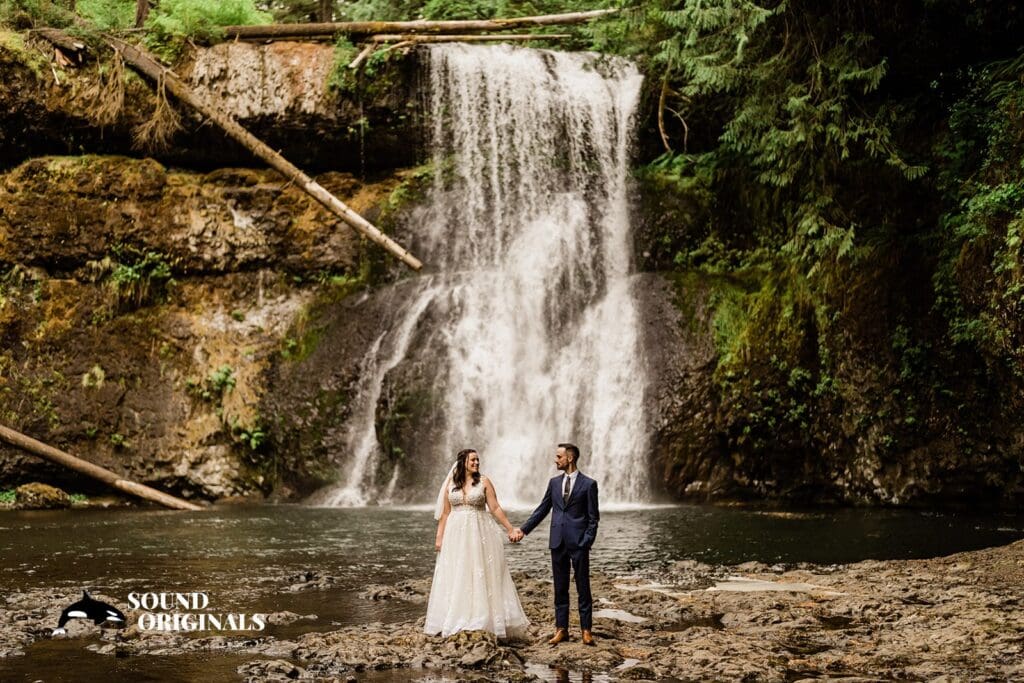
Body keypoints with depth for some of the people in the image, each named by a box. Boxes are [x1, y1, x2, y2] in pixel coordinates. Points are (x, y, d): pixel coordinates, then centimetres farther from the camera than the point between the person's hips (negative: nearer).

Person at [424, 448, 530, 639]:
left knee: (481, 576, -1)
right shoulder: (450, 484, 6)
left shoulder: (484, 482, 1)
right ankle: (456, 622, 12)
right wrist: (439, 537, 3)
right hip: (456, 535, 2)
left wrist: (510, 529, -5)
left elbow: (495, 509, 0)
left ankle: (482, 621, 5)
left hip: (479, 534, -2)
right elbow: (445, 513, 8)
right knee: (456, 579, 5)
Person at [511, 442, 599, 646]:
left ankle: (586, 630, 8)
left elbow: (593, 517, -3)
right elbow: (542, 510, 14)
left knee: (583, 587, 2)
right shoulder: (554, 483, 11)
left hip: (579, 543, -4)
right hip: (558, 542, 4)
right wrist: (523, 529, 9)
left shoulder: (588, 484, -3)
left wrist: (587, 542, -11)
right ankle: (561, 629, 13)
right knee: (560, 588, 8)